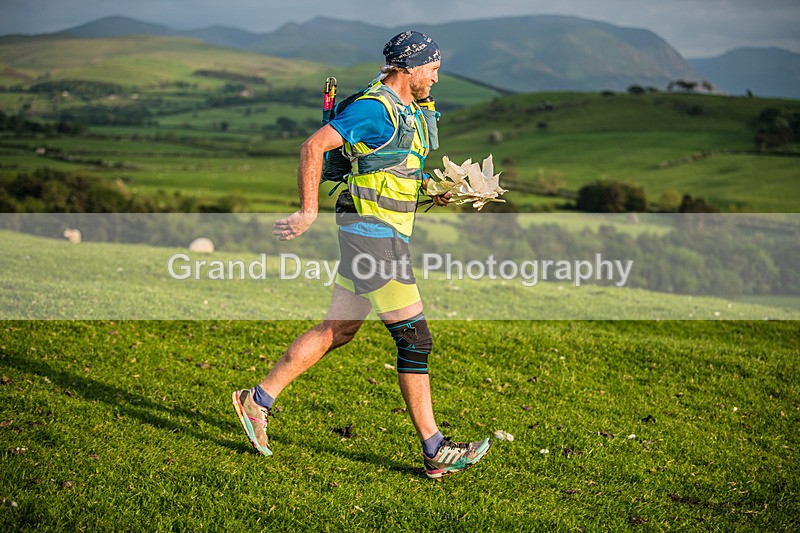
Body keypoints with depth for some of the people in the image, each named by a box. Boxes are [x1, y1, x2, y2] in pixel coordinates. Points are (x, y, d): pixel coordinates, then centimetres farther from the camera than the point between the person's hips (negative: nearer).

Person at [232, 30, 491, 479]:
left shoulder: (411, 109, 16)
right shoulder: (375, 109, -15)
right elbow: (313, 146, -19)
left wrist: (433, 191, 11)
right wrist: (309, 213, -21)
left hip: (386, 234, 10)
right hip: (373, 234, -10)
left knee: (337, 331, 14)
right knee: (415, 339, -7)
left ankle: (259, 400, 23)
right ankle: (436, 452, 1)